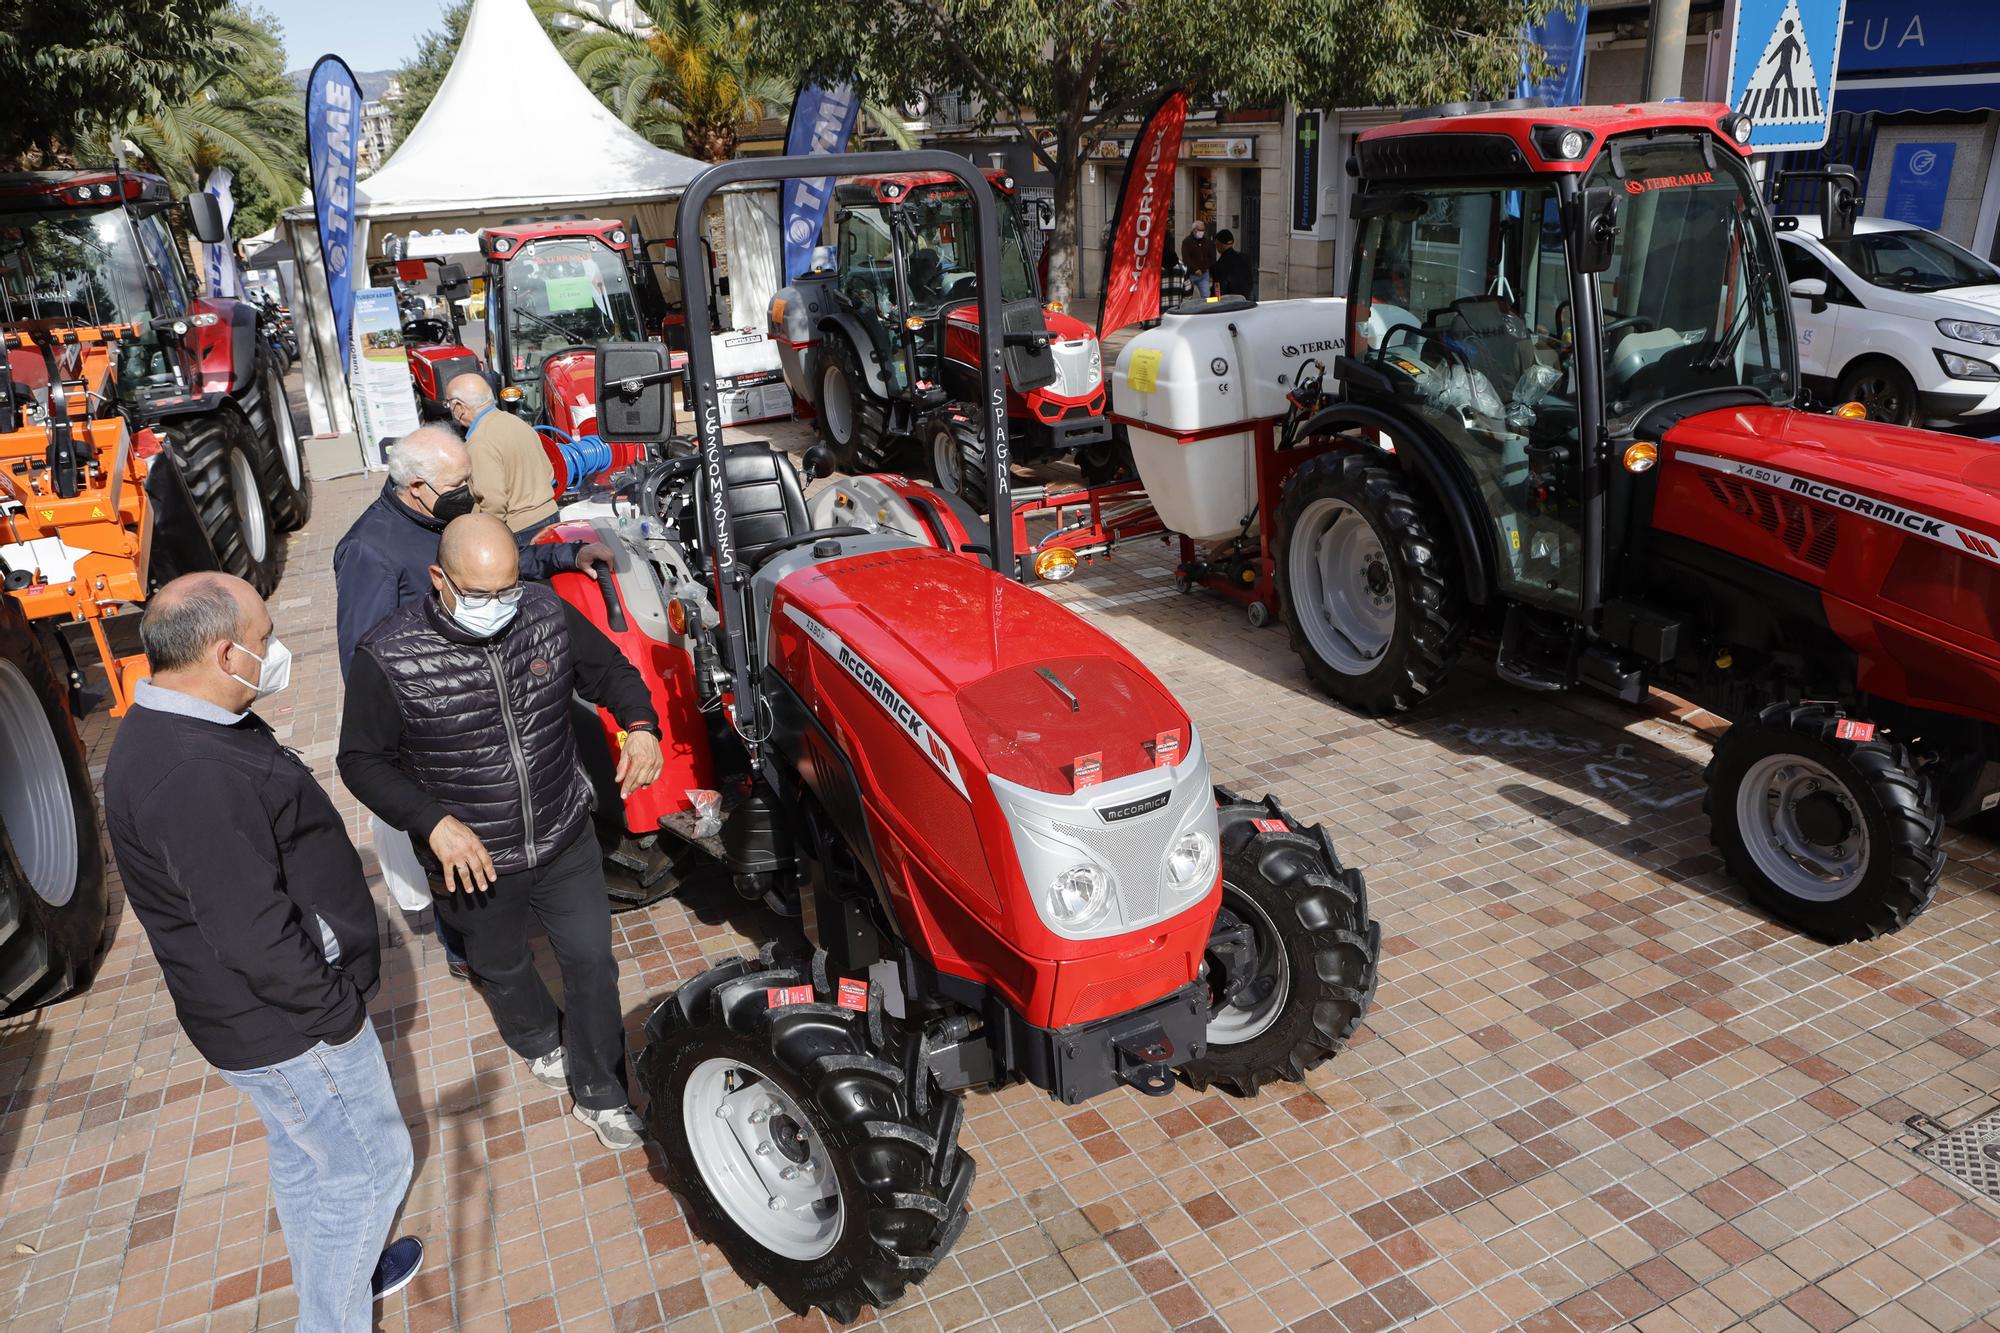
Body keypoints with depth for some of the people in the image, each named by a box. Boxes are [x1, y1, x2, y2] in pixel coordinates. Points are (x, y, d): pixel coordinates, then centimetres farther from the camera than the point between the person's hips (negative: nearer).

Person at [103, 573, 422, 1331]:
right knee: (367, 1166, 7)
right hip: (283, 1021, -10)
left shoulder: (175, 728, 3)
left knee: (303, 1156, 26)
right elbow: (251, 932, -30)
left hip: (265, 1009, 10)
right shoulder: (190, 777, -32)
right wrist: (335, 1011, -18)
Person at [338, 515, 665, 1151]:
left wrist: (640, 726, -18)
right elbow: (363, 761, -11)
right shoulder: (389, 658, -22)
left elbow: (612, 671, 2)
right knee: (503, 969, 24)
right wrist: (433, 823, -24)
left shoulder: (548, 614, -14)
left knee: (592, 961, 9)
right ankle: (539, 1040, 57)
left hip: (566, 840, 1)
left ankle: (599, 1093, 31)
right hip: (474, 860, -1)